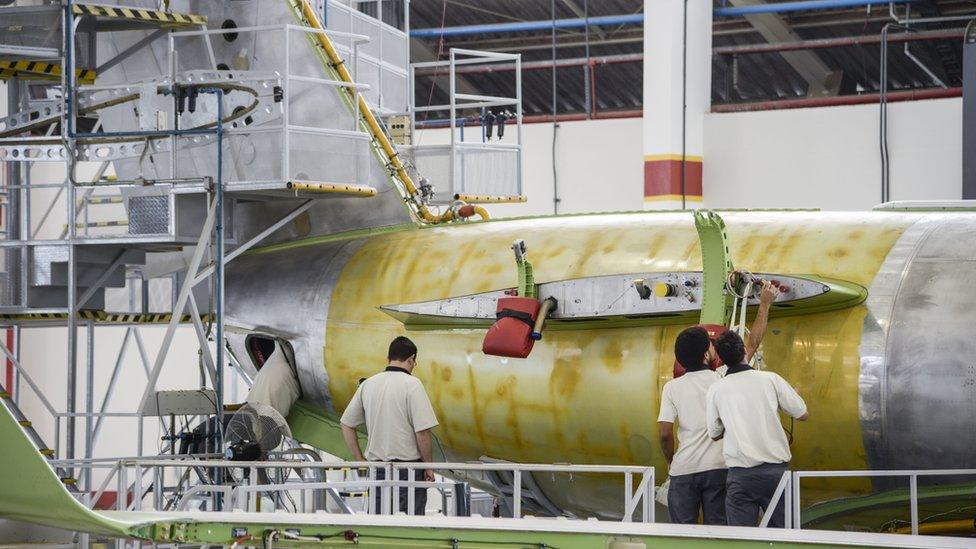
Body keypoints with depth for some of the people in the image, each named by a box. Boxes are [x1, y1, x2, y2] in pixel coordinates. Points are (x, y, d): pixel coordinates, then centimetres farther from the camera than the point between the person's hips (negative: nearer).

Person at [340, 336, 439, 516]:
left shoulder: (367, 385, 6)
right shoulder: (412, 385, -11)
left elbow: (346, 424, 11)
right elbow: (422, 432, -15)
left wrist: (360, 460, 15)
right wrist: (429, 466, -4)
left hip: (376, 467, 5)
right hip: (408, 468, -5)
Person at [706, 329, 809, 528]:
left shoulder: (715, 390, 2)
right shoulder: (771, 379, -1)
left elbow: (715, 434, 12)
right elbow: (803, 415, 6)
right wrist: (794, 394, 26)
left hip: (740, 473, 0)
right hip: (776, 469, 0)